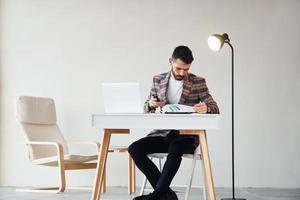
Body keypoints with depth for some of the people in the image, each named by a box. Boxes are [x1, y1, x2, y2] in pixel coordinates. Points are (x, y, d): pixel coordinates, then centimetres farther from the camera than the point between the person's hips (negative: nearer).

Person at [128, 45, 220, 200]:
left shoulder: (198, 82, 2)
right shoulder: (158, 80, 10)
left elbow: (214, 108, -1)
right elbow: (146, 108, 15)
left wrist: (206, 108, -26)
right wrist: (151, 104, -11)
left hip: (186, 135, -3)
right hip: (163, 133, 4)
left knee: (175, 147, -38)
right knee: (134, 149, -22)